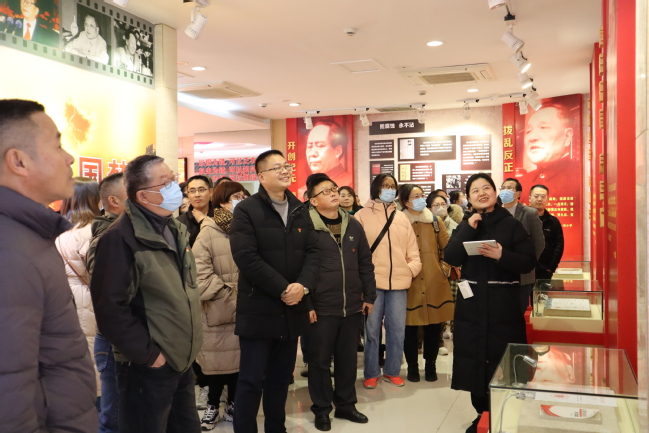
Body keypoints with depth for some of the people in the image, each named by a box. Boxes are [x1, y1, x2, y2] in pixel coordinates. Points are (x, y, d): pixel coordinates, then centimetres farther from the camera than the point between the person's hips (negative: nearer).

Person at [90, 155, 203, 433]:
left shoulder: (174, 230, 10)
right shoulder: (121, 238, -19)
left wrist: (188, 346, 14)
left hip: (183, 360, 8)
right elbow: (111, 308, -22)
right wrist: (147, 354, -17)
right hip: (148, 367, -8)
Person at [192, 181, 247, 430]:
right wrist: (227, 293, -14)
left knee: (240, 357, 11)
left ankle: (232, 405, 28)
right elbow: (200, 272, -13)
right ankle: (212, 407, 24)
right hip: (218, 309, -3)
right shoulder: (209, 232, -7)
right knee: (218, 358, 6)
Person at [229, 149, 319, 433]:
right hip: (258, 309, -5)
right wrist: (282, 289, -18)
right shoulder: (246, 210, -7)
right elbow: (246, 257, -17)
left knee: (281, 378, 16)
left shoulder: (300, 211, 11)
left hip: (292, 309, 6)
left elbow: (312, 252, 5)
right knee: (251, 380, 1)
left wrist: (302, 285, -13)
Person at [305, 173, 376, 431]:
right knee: (320, 360, 8)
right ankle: (321, 409, 24)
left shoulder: (353, 226, 8)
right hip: (321, 308, -5)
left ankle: (346, 405, 31)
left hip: (352, 306, 5)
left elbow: (365, 263, 12)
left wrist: (369, 296, 10)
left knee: (348, 359, 15)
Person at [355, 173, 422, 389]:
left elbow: (412, 251, 15)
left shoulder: (402, 218, 14)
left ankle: (392, 371, 23)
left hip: (398, 283, 4)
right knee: (372, 329, 3)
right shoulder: (362, 215, 2)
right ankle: (371, 373, 16)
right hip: (372, 282, -4)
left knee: (397, 329, 8)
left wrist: (411, 269, 0)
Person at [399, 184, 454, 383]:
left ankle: (430, 365, 23)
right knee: (410, 326, 4)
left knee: (434, 325, 7)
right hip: (410, 283, -2)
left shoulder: (436, 221, 8)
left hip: (435, 281, 2)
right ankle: (412, 366, 19)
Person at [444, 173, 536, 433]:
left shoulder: (512, 224, -1)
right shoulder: (465, 226, 8)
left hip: (504, 305, -3)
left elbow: (528, 262, -6)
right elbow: (451, 259, -6)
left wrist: (501, 255, -22)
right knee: (475, 360, 6)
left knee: (504, 362, 0)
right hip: (472, 304, 3)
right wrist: (469, 228, -12)